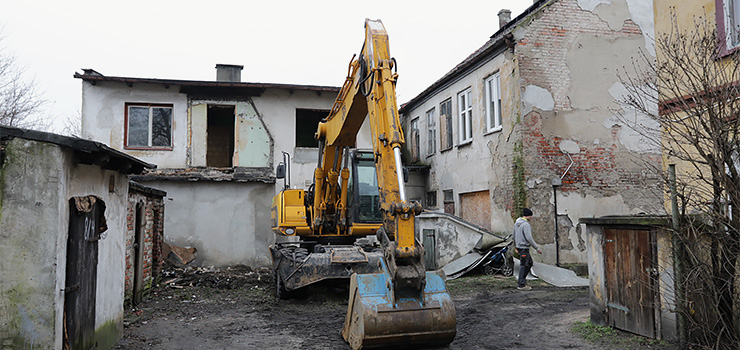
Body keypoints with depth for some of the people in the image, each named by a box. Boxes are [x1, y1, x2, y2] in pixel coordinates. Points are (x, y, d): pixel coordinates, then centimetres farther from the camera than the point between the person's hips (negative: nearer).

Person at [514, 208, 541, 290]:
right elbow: (529, 238, -24)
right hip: (524, 247, -9)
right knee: (523, 265, -1)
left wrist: (515, 246, 32)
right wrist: (537, 248, -17)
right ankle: (521, 285, 6)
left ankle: (520, 281, 19)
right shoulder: (526, 225, -18)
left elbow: (514, 235, 20)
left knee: (530, 263, 18)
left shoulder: (517, 223, 11)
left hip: (519, 246, 9)